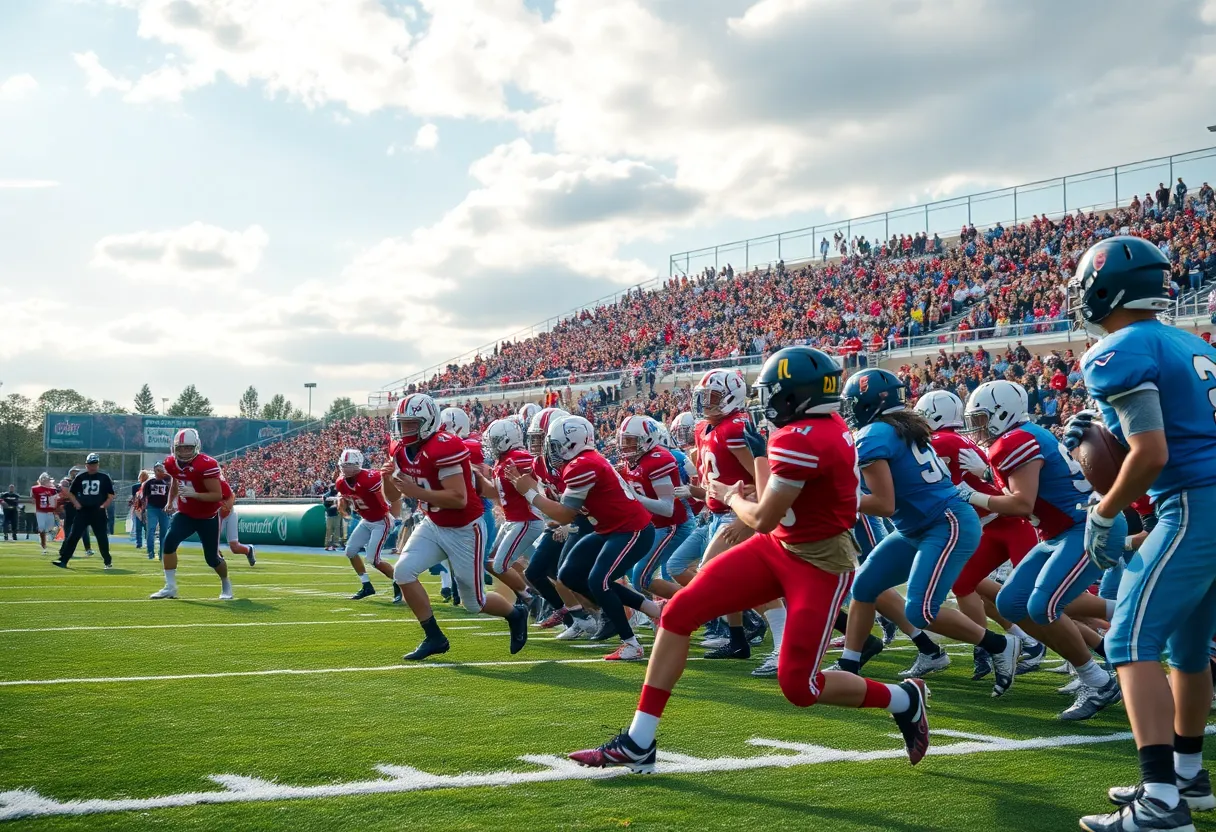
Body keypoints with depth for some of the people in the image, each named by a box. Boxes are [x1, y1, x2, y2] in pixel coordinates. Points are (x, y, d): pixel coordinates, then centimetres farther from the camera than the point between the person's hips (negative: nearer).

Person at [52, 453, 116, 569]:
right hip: (82, 511, 1)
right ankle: (63, 560, -6)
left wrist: (104, 505, -11)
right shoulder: (80, 477, 6)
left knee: (102, 537, 3)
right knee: (73, 536, -4)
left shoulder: (104, 478, 1)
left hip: (98, 512, -1)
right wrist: (76, 503, -2)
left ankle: (108, 562, 14)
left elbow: (111, 495, 2)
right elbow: (70, 492, 14)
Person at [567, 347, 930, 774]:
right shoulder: (828, 426, 2)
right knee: (679, 612, -3)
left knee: (798, 686, -6)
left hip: (819, 564, -9)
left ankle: (905, 699, 22)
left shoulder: (799, 441, -25)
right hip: (777, 547, 9)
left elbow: (763, 520, -16)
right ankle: (637, 743, 2)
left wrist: (732, 497, 2)